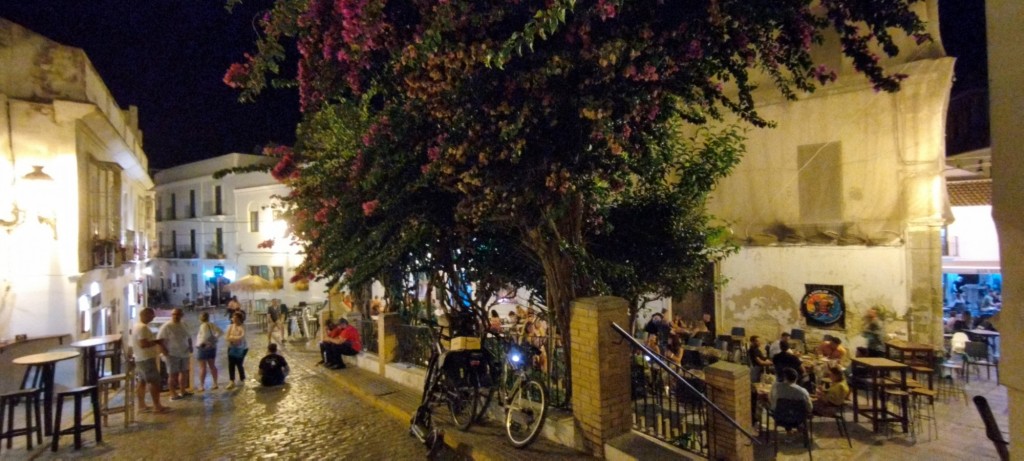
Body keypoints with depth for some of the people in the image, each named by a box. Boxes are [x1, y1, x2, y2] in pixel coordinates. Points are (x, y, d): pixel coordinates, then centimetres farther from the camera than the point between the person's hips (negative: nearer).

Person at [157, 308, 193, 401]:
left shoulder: (183, 325, 9)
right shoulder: (167, 326, -12)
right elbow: (160, 340, -16)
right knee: (173, 375, -1)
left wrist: (190, 346, 2)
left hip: (184, 354, 7)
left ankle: (183, 391, 24)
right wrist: (165, 352, -20)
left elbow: (189, 337, 18)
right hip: (172, 355, -7)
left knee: (184, 372, 12)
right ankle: (173, 394, 7)